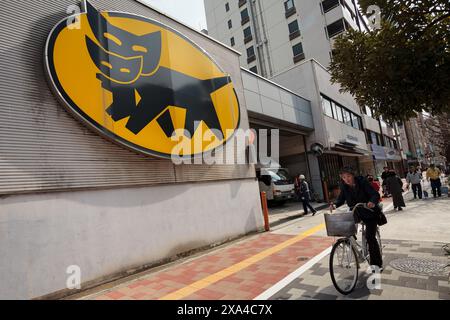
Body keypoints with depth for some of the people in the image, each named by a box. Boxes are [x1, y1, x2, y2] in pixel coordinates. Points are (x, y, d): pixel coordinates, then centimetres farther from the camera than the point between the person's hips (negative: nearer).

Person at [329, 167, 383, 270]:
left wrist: (373, 202, -46)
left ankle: (377, 264, 7)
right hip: (356, 212, 5)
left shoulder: (362, 181, -21)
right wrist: (335, 204, -24)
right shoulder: (343, 186, -9)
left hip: (369, 212, -4)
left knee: (370, 237, -9)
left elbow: (375, 194, -25)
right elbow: (341, 198, -3)